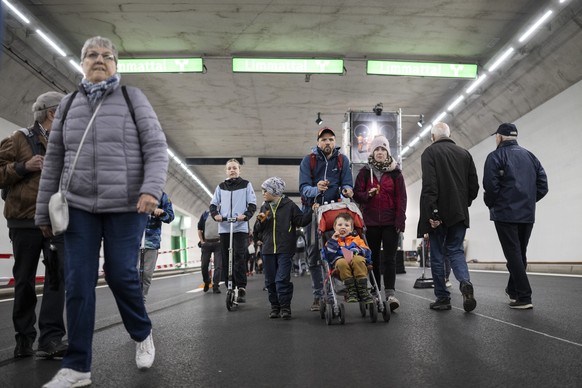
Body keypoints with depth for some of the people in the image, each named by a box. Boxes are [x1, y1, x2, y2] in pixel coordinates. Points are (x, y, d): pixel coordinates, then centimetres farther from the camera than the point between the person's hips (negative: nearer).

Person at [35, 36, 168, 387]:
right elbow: (54, 161, 14)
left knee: (121, 274, -1)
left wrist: (151, 189, -21)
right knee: (78, 283, 1)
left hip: (126, 206, -3)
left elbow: (156, 148, -4)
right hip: (78, 206, 3)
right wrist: (44, 210, 13)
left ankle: (143, 334, 27)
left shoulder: (132, 98, 4)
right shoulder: (69, 104, 13)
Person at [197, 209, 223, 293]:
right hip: (206, 243, 2)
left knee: (218, 266, -5)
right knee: (204, 265, 6)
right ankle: (206, 282, 28)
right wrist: (202, 241, 4)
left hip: (218, 243, -2)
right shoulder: (205, 214, 8)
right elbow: (199, 229, 12)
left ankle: (216, 286, 1)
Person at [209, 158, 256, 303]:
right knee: (226, 259, 3)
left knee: (239, 257, -13)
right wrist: (215, 214, -6)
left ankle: (241, 288, -11)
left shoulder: (246, 185, 9)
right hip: (224, 228, 3)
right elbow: (213, 204, 16)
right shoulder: (220, 187, 17)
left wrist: (245, 215, -15)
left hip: (241, 227, -3)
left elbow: (252, 204, 4)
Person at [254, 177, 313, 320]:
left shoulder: (289, 205, 1)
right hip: (268, 250, 5)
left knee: (282, 280, -9)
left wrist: (312, 211, -16)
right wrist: (260, 221, -1)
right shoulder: (264, 207, 16)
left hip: (285, 250, -5)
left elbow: (301, 221, -2)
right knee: (270, 281, 8)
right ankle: (275, 307, 20)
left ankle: (285, 307, 2)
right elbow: (259, 230, 19)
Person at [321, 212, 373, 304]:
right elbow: (328, 256, 3)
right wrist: (333, 241, 0)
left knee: (358, 259, -33)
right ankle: (351, 292, -30)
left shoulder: (356, 239, 26)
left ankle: (363, 292, -31)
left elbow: (367, 251, 8)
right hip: (341, 270, -1)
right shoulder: (332, 240, 23)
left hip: (358, 269, 1)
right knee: (342, 262, -34)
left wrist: (355, 252, -9)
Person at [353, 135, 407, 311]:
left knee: (389, 258, -7)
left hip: (391, 222, -1)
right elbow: (356, 194, 6)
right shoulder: (365, 172, 9)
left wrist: (400, 221, -6)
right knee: (373, 258, 5)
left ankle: (390, 293, -10)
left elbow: (401, 198, 3)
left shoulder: (395, 172, 8)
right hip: (371, 222, 1)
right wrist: (368, 194, -16)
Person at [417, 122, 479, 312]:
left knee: (437, 255, 6)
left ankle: (442, 298, 10)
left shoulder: (430, 152, -4)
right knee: (456, 250, 12)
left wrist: (431, 212, -16)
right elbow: (474, 185, 9)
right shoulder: (464, 153, 11)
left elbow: (429, 185, -16)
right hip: (459, 213, 4)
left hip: (438, 214, -4)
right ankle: (465, 282, -13)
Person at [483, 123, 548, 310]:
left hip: (505, 214, -6)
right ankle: (513, 290, 26)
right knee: (520, 254, 16)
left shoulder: (496, 156, -5)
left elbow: (490, 186, -15)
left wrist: (491, 205, 2)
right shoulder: (530, 156, 13)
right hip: (527, 214, 6)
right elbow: (543, 185, 8)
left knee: (513, 255, -5)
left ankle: (524, 297, -7)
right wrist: (528, 201, 17)